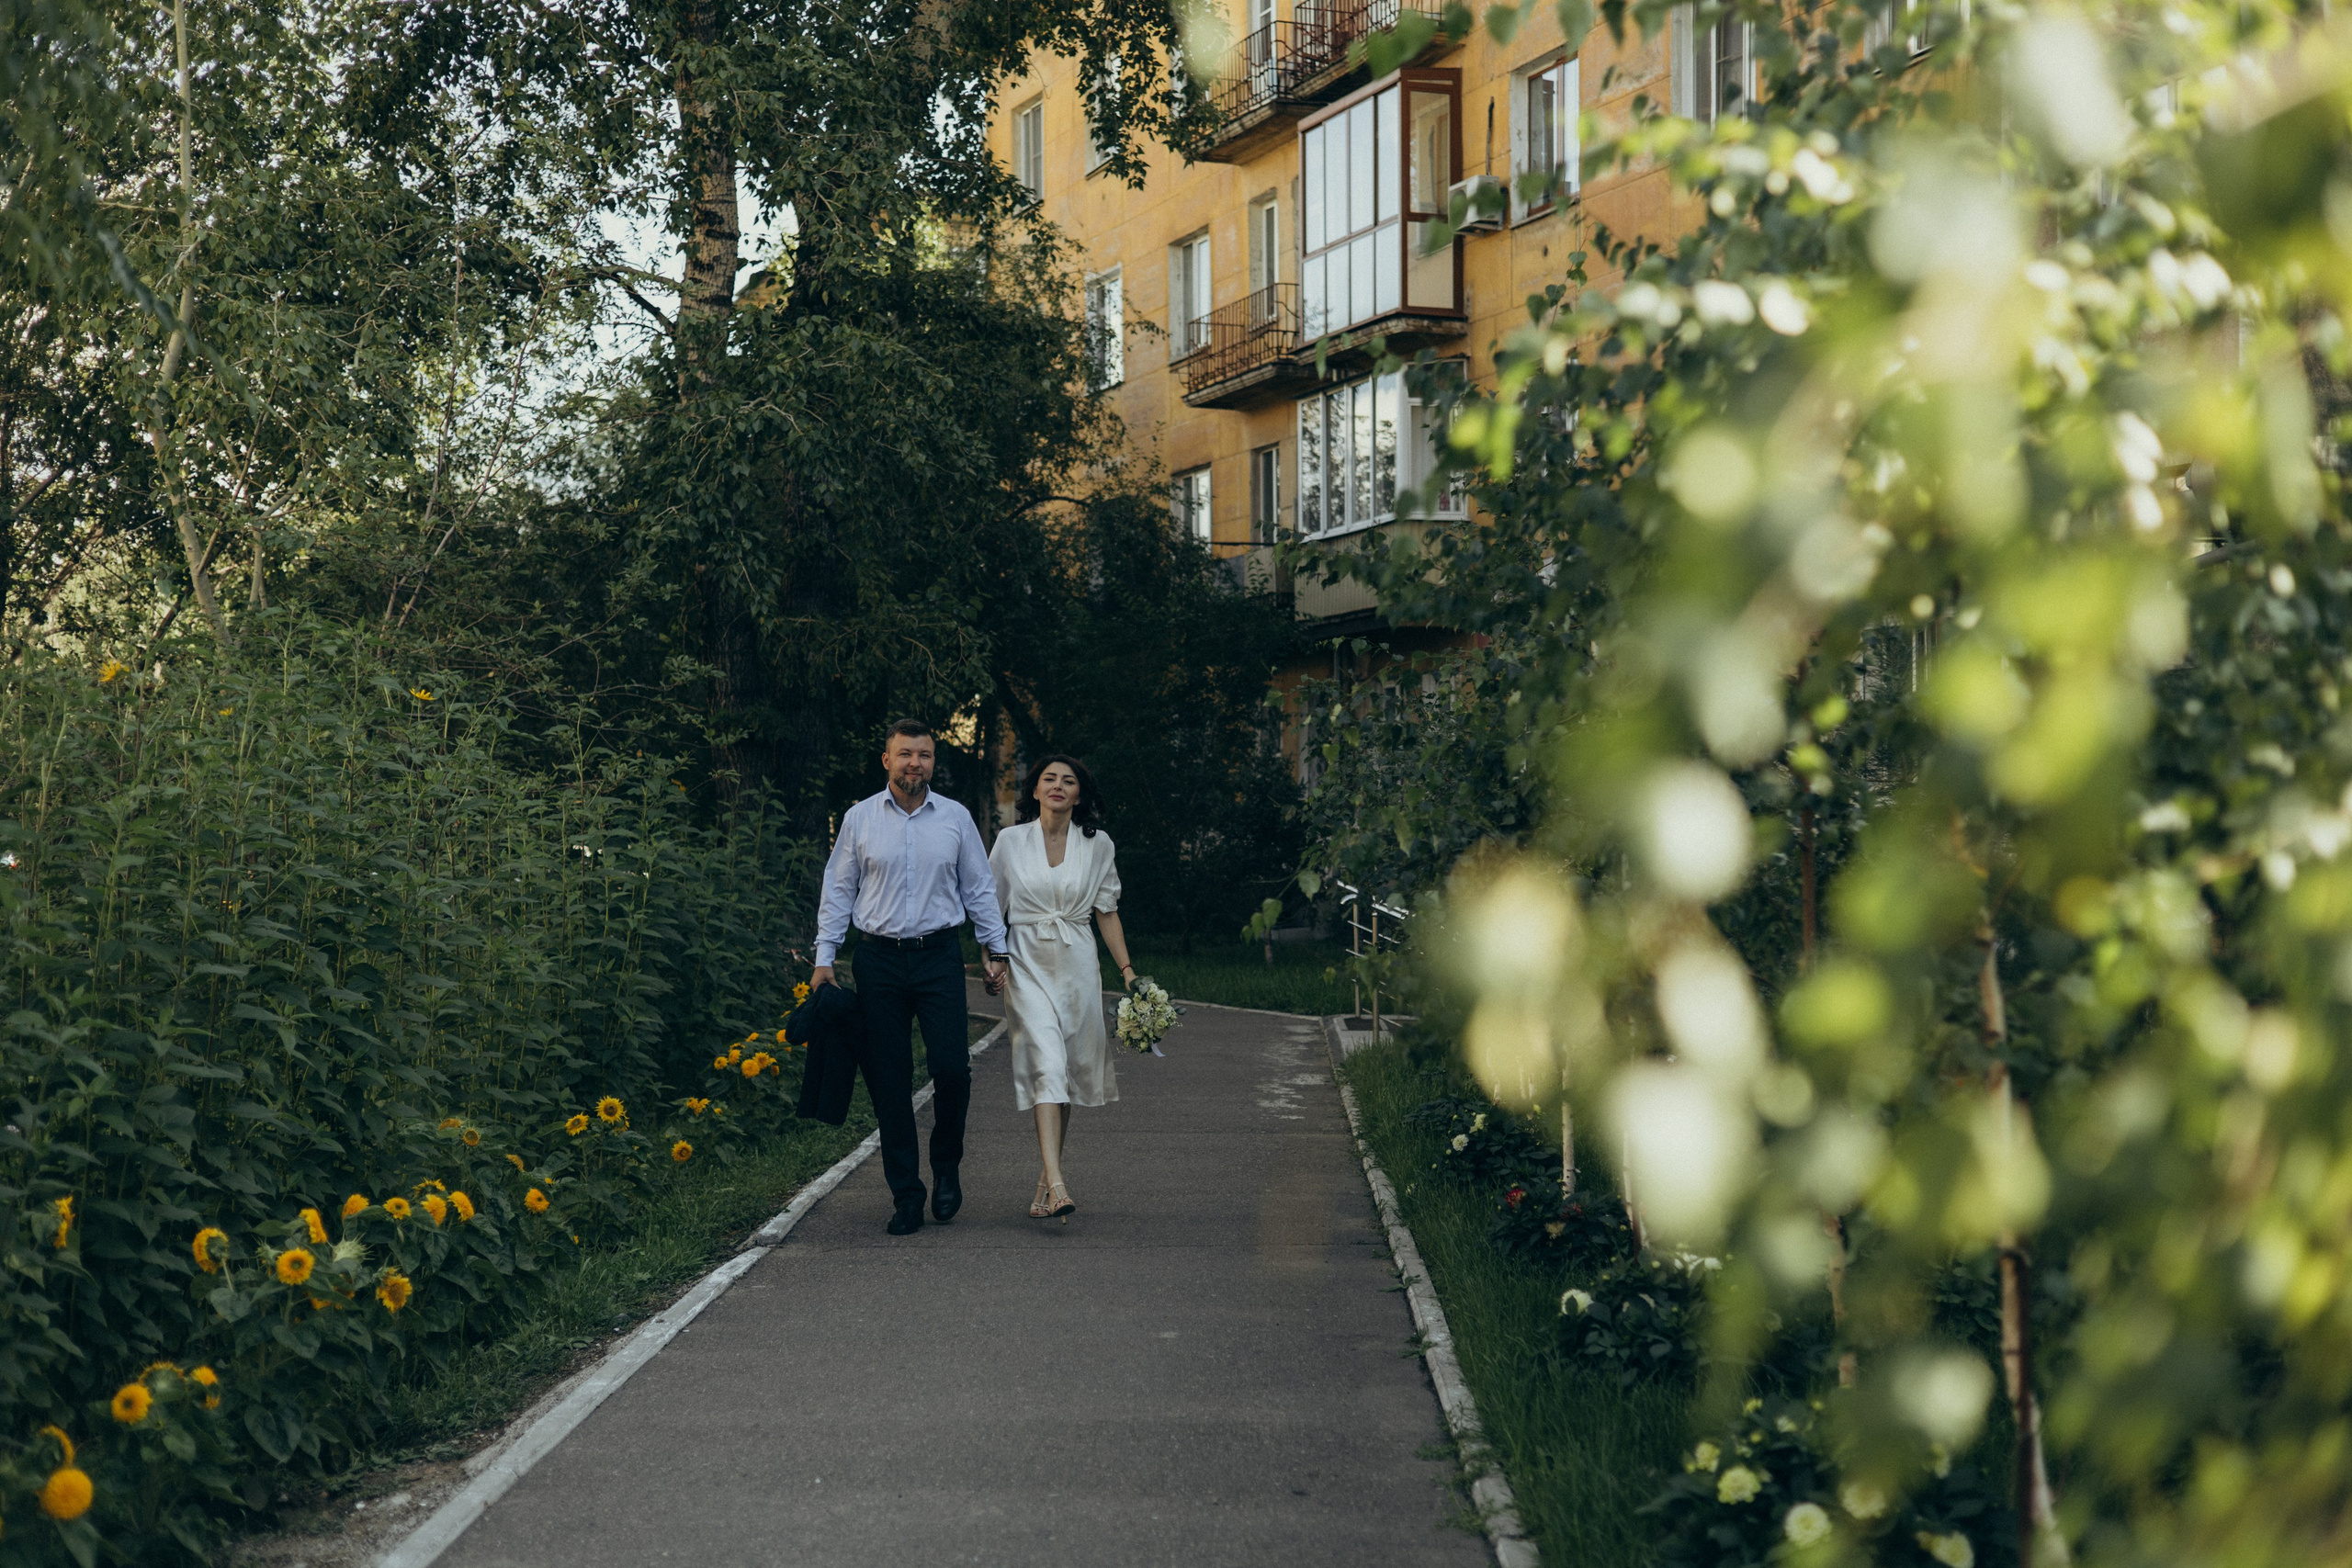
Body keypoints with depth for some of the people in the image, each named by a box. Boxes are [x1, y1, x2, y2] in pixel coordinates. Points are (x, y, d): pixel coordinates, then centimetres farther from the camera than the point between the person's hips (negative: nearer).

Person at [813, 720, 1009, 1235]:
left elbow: (979, 888, 12)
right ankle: (905, 1196, 8)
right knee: (888, 1081, 1)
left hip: (939, 957, 0)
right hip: (879, 960, 0)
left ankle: (946, 1166, 17)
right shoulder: (860, 818, 4)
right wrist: (825, 956, 2)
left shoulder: (956, 818, 5)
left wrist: (996, 949, 9)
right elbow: (838, 889, 7)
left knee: (952, 1068, -10)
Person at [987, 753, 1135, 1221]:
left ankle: (1046, 1175, 23)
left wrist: (1127, 968, 5)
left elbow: (1107, 911, 10)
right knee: (1048, 1065, -17)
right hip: (1028, 963, -2)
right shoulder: (1011, 841, 2)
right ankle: (1057, 1185, -26)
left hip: (1077, 962, 2)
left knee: (1068, 1070, 6)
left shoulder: (1098, 845, 5)